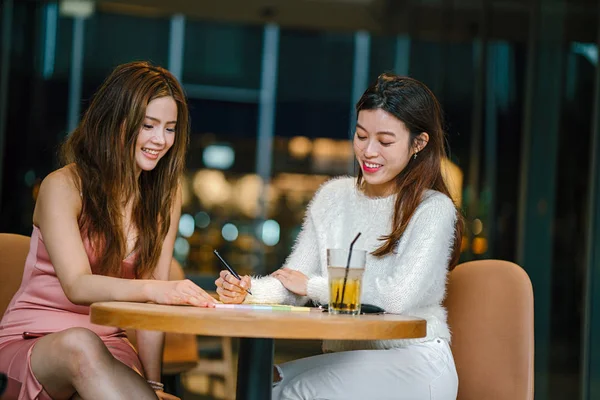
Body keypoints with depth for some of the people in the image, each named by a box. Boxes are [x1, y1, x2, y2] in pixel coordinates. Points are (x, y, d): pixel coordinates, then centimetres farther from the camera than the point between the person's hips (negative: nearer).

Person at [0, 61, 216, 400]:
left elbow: (153, 297, 1)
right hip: (32, 343, -2)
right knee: (80, 344, -38)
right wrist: (153, 289, -41)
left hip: (108, 345, 2)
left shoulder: (166, 194, 7)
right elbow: (77, 286, -22)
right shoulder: (63, 186, -9)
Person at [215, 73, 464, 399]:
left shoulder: (434, 210, -8)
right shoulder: (333, 197, 9)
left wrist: (312, 285, -9)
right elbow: (292, 282, 4)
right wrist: (247, 292, -18)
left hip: (412, 363, -4)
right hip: (343, 358, 5)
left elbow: (399, 296, -21)